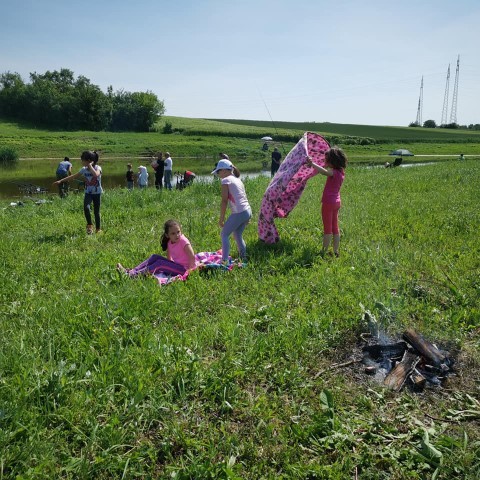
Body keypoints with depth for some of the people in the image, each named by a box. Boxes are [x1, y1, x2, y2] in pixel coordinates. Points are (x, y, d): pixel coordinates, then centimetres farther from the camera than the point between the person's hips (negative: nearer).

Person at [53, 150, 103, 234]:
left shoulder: (97, 168, -13)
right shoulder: (84, 169, 2)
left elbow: (96, 175, -37)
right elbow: (73, 176, 8)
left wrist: (90, 166, -26)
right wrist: (61, 181, 7)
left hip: (97, 193, -3)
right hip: (88, 193, 3)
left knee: (96, 212, 2)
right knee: (86, 208, -22)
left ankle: (98, 229, 18)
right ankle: (89, 226, -5)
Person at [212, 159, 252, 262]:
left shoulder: (226, 180, -6)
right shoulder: (237, 179, 17)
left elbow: (224, 201, -11)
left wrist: (221, 218, -7)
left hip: (239, 213, -8)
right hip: (248, 211, 8)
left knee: (224, 234, 1)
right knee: (237, 235, 22)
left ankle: (225, 260, -5)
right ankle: (244, 258, 26)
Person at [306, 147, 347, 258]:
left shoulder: (333, 172, -17)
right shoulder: (341, 172, 9)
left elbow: (324, 172, -41)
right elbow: (327, 171, 28)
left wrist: (312, 164, -44)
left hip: (329, 202, -8)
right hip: (336, 202, 8)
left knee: (327, 229, -1)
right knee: (335, 228, 14)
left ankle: (324, 252, 6)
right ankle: (336, 251, 20)